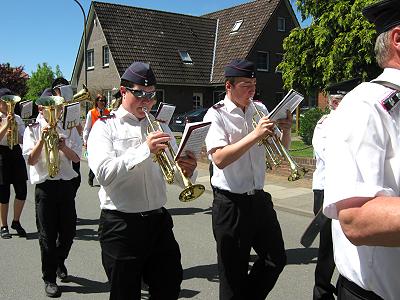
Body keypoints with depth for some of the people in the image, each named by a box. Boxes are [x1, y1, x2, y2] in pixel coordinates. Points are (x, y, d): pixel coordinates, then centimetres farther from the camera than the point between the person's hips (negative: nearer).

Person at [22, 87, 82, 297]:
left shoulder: (68, 128, 6)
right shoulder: (32, 130, 0)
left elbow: (76, 158, -1)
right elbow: (31, 160, -9)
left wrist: (64, 147, -20)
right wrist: (42, 139, -19)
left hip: (66, 184, 3)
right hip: (45, 186, -2)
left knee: (68, 230, 10)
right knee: (47, 234, 2)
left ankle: (59, 261, 39)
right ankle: (49, 278, 16)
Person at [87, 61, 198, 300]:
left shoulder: (159, 127, 12)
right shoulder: (106, 127, -2)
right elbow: (104, 173, -18)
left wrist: (188, 171, -13)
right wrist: (144, 149, -24)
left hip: (159, 222, 4)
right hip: (121, 225, -4)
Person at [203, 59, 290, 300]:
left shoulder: (260, 109, 7)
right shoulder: (216, 115, -11)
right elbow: (220, 159, -25)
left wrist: (286, 130, -6)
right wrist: (256, 135, -28)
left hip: (259, 198, 6)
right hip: (230, 203, -6)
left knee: (276, 259, 15)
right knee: (234, 272, 8)